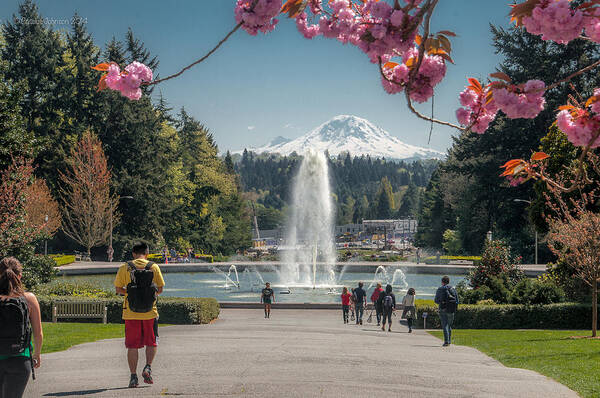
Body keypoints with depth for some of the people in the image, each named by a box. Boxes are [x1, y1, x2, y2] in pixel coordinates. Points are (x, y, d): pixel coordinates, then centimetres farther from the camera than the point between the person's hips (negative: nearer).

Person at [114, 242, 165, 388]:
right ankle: (148, 367, -3)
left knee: (132, 346, 7)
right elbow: (160, 289, 1)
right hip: (150, 312, 0)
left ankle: (133, 376, 5)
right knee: (151, 343, 16)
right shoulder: (154, 267, -1)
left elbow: (118, 289, 0)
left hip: (131, 314, 0)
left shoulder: (124, 268, -2)